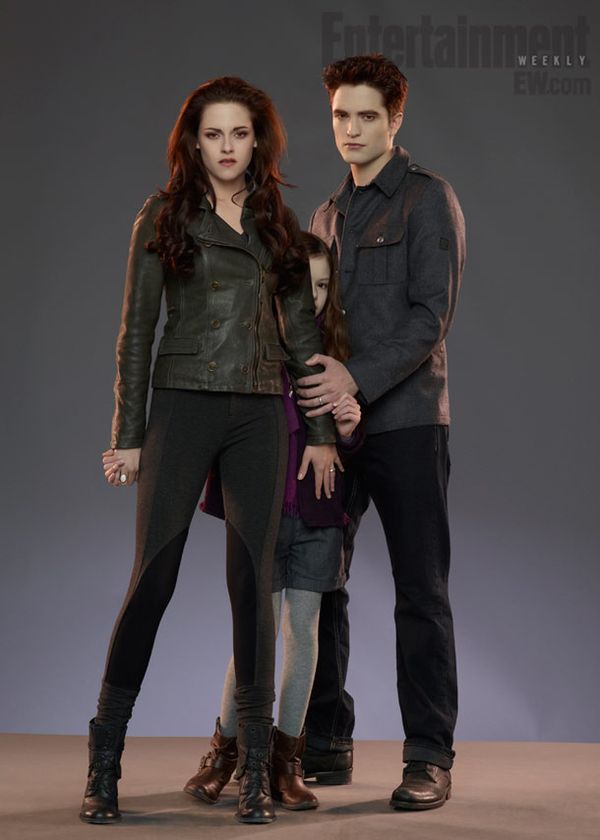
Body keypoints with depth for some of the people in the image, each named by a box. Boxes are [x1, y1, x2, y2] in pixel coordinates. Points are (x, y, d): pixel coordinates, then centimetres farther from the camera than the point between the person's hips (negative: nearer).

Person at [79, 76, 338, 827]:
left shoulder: (278, 225, 12)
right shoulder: (164, 217, 4)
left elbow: (302, 330, 12)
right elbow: (136, 328, 1)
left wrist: (321, 431, 7)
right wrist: (127, 435, -4)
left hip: (260, 418, 3)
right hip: (182, 407, -2)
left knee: (253, 581, 1)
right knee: (152, 576, -5)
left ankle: (255, 767, 8)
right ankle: (105, 758, 6)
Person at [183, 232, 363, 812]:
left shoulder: (335, 351, 3)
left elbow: (346, 448, 7)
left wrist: (348, 429, -15)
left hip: (318, 513, 3)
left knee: (303, 629, 5)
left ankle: (286, 760, 17)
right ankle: (225, 748, 18)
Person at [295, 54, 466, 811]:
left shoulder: (428, 200, -2)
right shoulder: (326, 216, 18)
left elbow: (431, 315, -12)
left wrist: (358, 378, -23)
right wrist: (316, 384, 2)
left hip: (405, 418, -6)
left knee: (420, 591, -2)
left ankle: (429, 757, 3)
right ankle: (327, 742, 16)